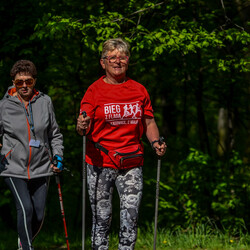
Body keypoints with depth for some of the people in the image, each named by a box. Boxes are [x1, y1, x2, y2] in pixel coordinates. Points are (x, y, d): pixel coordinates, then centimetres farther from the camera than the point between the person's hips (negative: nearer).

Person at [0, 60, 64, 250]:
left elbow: (54, 134, 15)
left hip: (41, 168, 3)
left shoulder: (45, 102, 4)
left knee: (39, 214, 4)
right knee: (25, 208, -18)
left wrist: (58, 155, 5)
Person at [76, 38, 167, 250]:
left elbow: (149, 122, 17)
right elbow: (84, 127, -5)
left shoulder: (139, 90, 11)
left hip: (132, 163, 2)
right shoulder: (95, 90, 2)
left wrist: (156, 142, -3)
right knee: (101, 217, 0)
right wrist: (81, 127, -28)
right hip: (101, 163, -2)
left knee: (131, 217, -5)